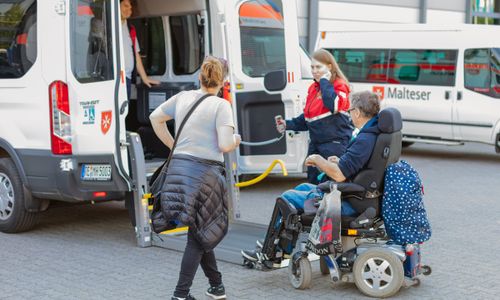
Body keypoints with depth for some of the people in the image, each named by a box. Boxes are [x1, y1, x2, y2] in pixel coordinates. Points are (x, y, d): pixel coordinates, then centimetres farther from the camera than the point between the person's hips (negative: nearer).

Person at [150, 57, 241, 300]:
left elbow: (155, 118, 20)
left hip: (179, 168, 6)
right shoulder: (221, 106, -8)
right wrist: (236, 141, 7)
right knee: (199, 236, 6)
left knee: (199, 232, 18)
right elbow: (225, 145, -15)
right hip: (205, 173, -5)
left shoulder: (183, 97, 9)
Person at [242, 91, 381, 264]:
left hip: (349, 204, -10)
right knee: (303, 188, 25)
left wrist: (317, 159, -14)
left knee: (286, 198, 3)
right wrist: (339, 162, 10)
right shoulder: (377, 133, 5)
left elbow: (339, 175, -31)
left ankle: (269, 253, 18)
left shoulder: (365, 139, -26)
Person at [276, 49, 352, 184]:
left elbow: (334, 105, -27)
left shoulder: (339, 86, -5)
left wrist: (325, 82, -16)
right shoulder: (313, 88, 16)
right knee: (313, 183, 13)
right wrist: (289, 124, 7)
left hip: (335, 144, -8)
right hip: (316, 144, 8)